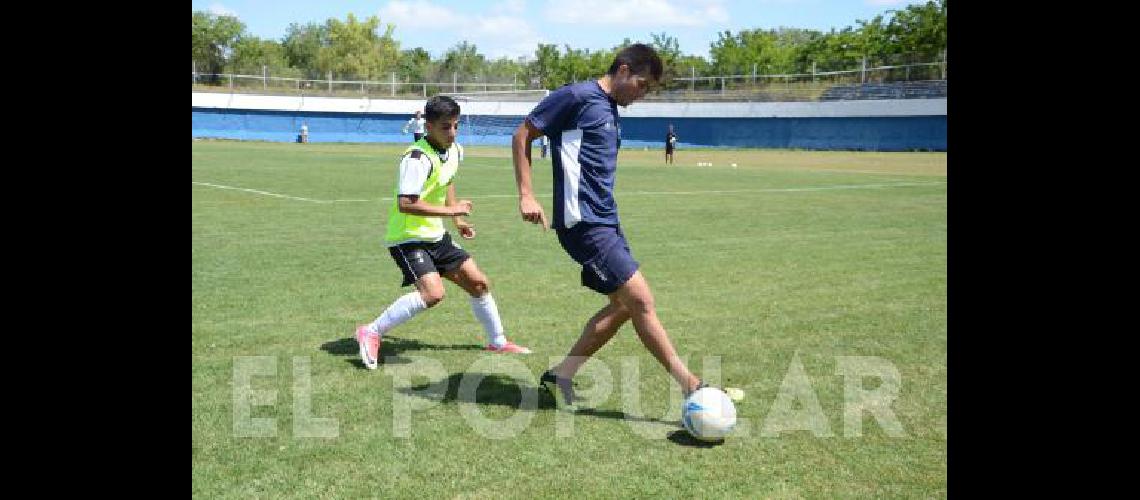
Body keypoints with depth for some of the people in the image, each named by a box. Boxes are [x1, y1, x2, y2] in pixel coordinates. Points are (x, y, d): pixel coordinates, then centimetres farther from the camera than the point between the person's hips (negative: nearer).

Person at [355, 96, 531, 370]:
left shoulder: (454, 151, 5)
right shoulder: (418, 158, -24)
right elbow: (405, 204, -32)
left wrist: (458, 220, 23)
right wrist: (450, 211, -28)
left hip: (436, 236, 9)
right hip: (408, 238, -9)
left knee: (478, 283, 12)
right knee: (433, 293, -27)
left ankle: (497, 342, 31)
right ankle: (371, 333, -12)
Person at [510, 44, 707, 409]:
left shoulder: (611, 110, 18)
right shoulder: (577, 96, -8)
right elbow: (522, 136, -6)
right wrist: (526, 196, -11)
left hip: (606, 221, 10)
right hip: (583, 223, -10)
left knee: (623, 306, 9)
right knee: (641, 300, -10)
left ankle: (560, 376, 19)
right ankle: (692, 388, -3)